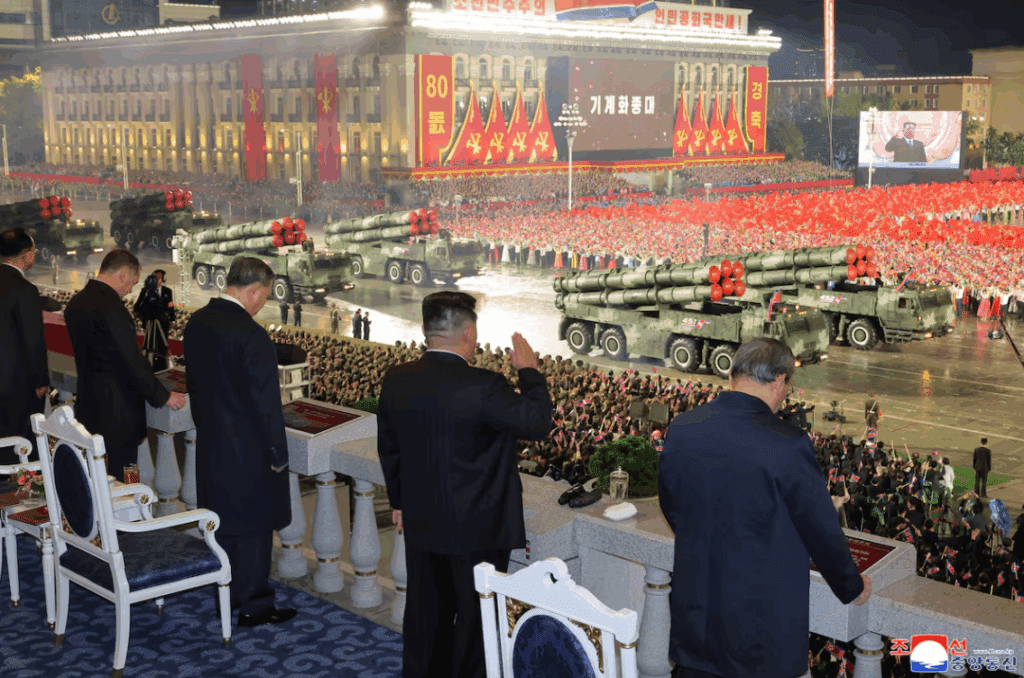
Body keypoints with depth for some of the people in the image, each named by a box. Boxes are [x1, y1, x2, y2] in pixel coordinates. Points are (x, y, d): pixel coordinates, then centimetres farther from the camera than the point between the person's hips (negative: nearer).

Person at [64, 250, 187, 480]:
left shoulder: (76, 302, 8)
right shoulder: (110, 305, -20)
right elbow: (133, 359, -20)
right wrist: (163, 396, -9)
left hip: (88, 407, 9)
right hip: (116, 411, -9)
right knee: (121, 478, 0)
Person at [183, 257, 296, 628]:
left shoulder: (196, 323, 1)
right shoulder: (252, 336, -24)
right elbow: (266, 401, -20)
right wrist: (278, 453, -10)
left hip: (210, 442, 8)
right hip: (248, 448, -8)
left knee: (223, 520, 20)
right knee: (254, 527, 5)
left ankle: (227, 593, 34)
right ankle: (253, 605, 16)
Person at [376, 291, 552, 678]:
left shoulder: (395, 381, -4)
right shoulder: (482, 387, -24)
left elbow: (388, 448, 7)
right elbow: (538, 423, -14)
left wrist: (399, 501, 21)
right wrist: (529, 371, -1)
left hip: (420, 522, 6)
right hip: (476, 528, -6)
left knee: (426, 612, 20)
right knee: (475, 614, 11)